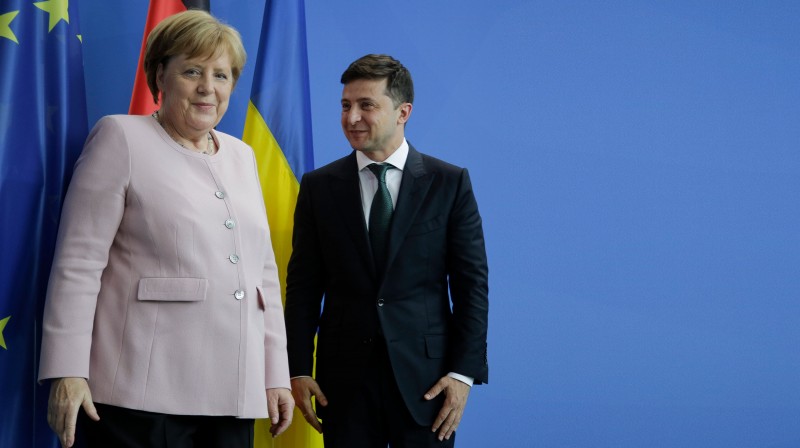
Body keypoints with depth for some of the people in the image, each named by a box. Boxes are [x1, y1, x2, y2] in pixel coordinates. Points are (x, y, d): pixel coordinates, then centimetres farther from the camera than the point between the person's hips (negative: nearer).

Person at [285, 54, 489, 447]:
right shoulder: (318, 187, 5)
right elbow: (303, 285, 6)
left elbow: (472, 282, 0)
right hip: (345, 374, 1)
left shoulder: (450, 183, 1)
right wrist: (298, 369, -1)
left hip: (425, 375, -1)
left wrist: (464, 372, -7)